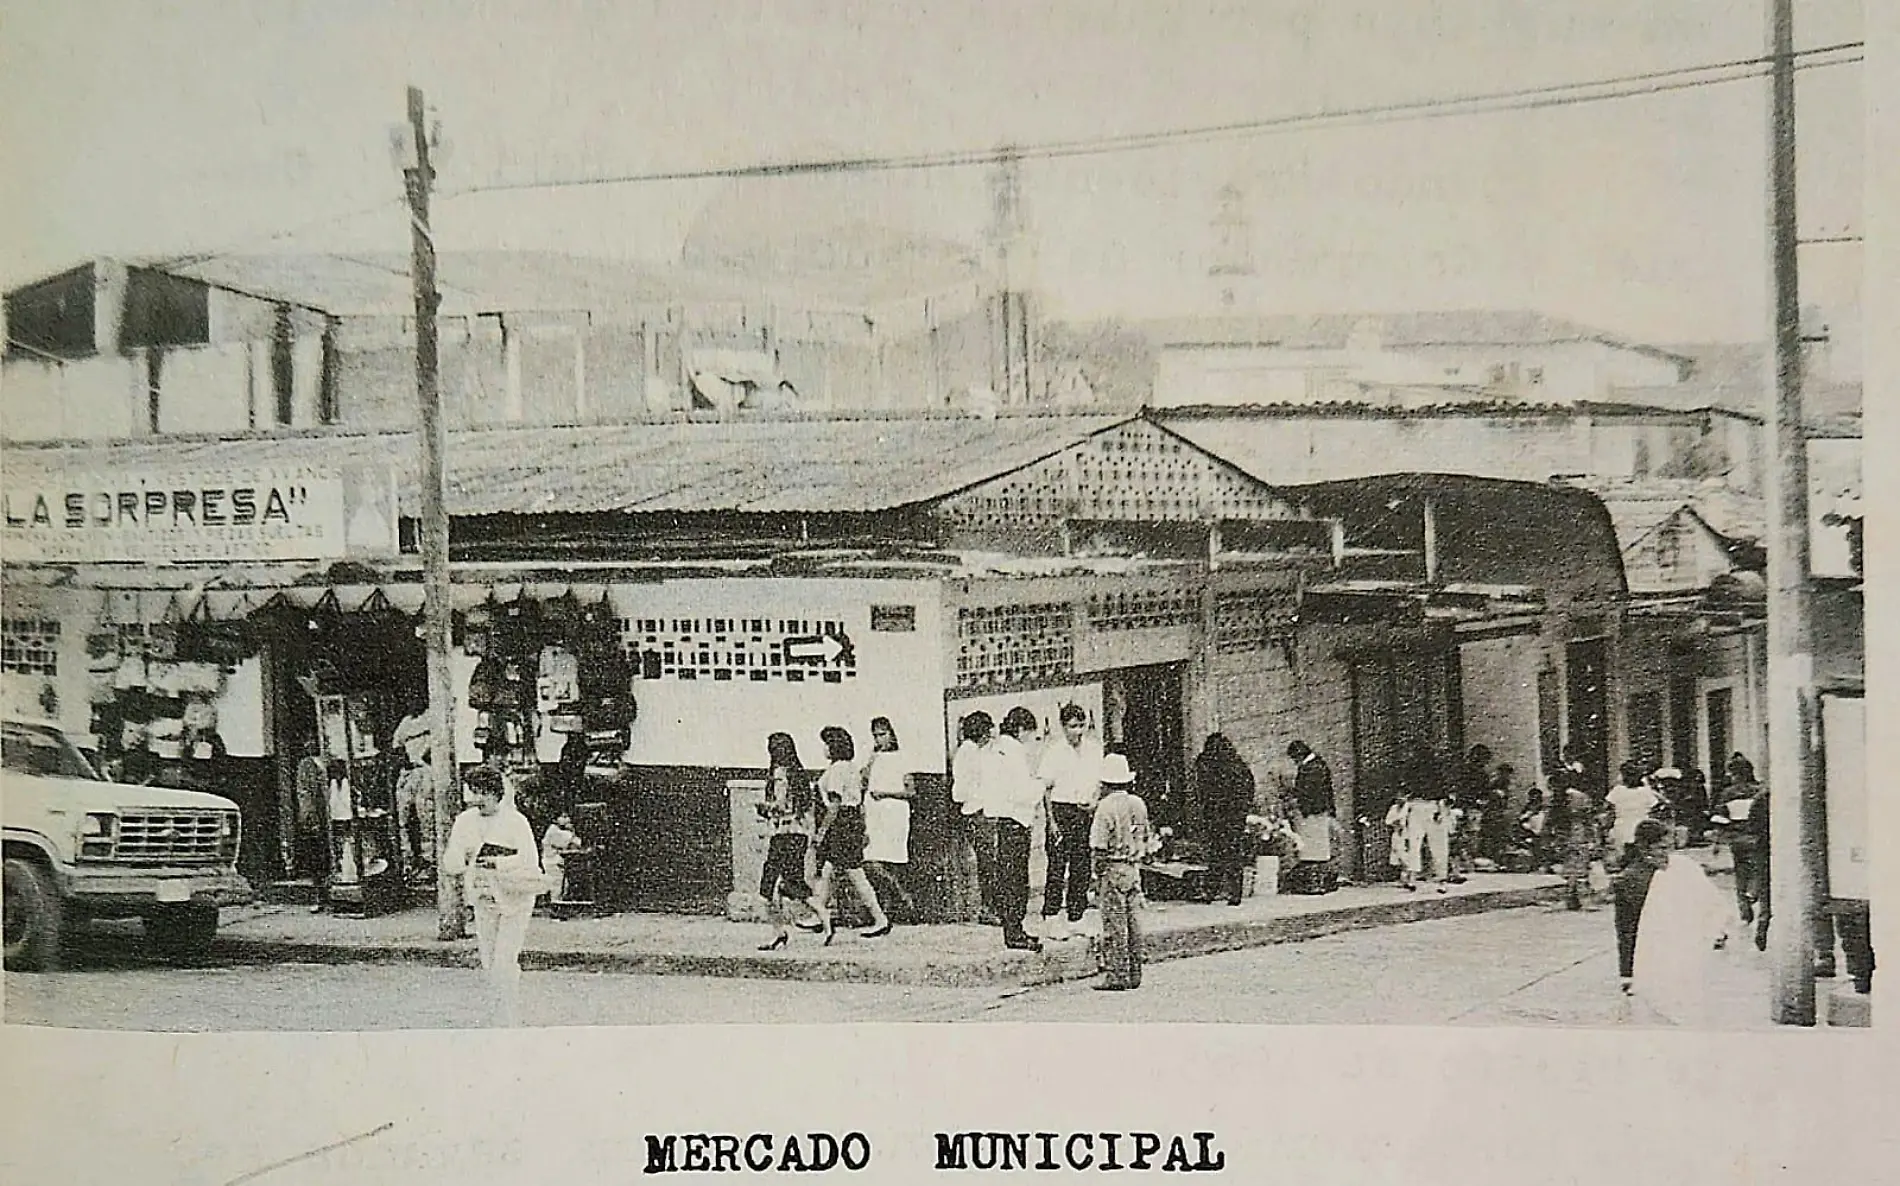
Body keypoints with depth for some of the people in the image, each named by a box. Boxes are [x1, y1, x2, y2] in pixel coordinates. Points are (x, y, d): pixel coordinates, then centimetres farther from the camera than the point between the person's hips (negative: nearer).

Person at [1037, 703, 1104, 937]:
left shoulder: (1095, 749, 8)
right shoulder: (1053, 751, -5)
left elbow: (1100, 782, 18)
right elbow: (1045, 789, -4)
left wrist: (1094, 801, -1)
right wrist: (1052, 820, -11)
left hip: (1087, 812, 4)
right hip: (1061, 810, -4)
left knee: (1082, 869, 6)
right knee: (1057, 867, -7)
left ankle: (1076, 918, 14)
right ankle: (1050, 920, -4)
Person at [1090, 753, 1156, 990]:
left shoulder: (1106, 806, -13)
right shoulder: (1139, 804, 7)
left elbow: (1099, 847, -14)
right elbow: (1147, 840, 14)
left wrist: (1097, 875, -7)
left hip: (1112, 870, -7)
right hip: (1134, 868, 7)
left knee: (1114, 924, -3)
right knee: (1132, 922, 11)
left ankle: (1116, 975, -2)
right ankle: (1134, 974, 16)